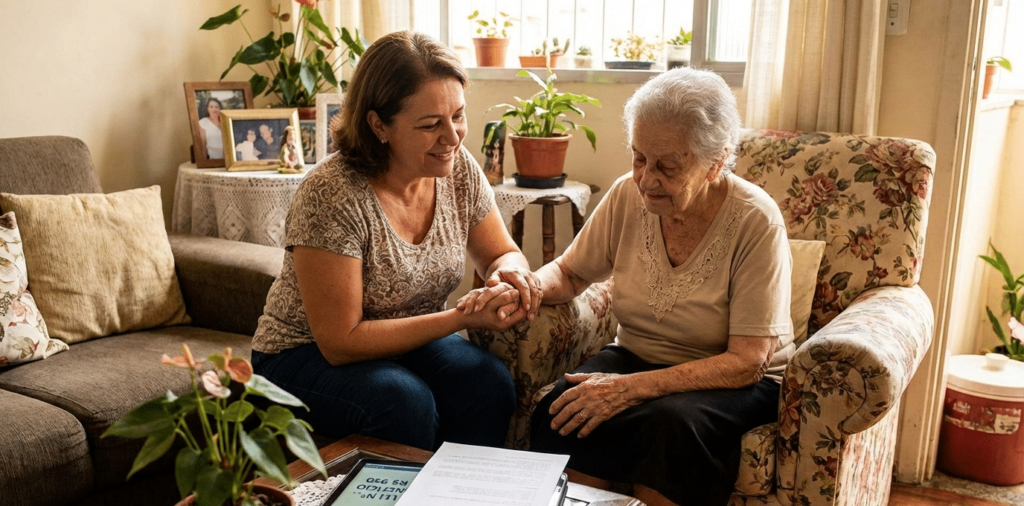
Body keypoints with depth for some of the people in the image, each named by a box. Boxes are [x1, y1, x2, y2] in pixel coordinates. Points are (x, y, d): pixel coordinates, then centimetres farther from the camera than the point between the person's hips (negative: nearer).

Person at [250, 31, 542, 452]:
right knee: (405, 401, -32)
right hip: (308, 354, -4)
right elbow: (340, 342, -23)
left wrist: (510, 271, -20)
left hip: (407, 341, 5)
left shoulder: (458, 169, -10)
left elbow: (501, 253, 5)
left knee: (488, 382, -23)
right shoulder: (331, 195, -26)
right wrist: (463, 318, -29)